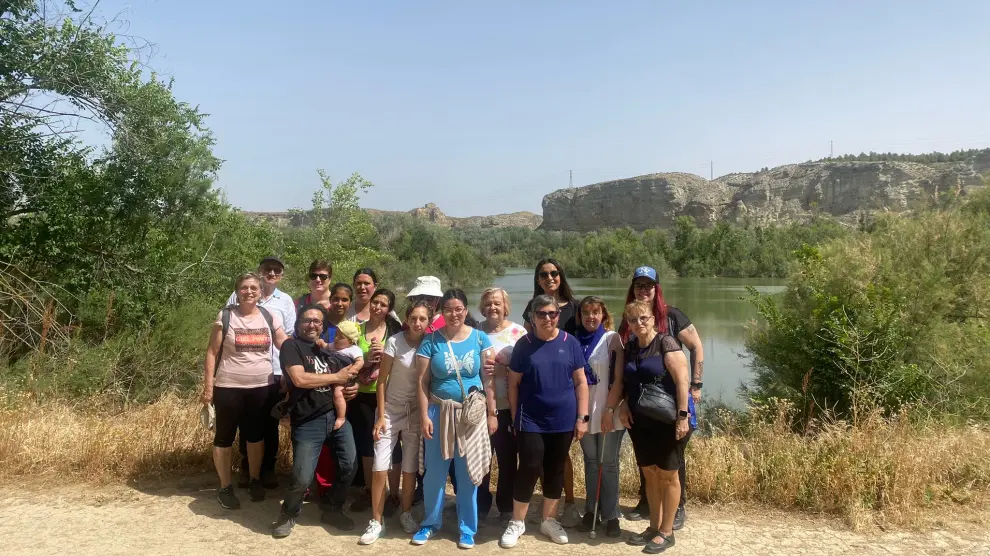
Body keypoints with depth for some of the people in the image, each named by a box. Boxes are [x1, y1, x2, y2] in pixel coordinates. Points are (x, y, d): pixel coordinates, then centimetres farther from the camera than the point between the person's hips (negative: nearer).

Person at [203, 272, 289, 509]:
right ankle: (225, 487, 22)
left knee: (256, 435, 15)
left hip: (262, 387, 3)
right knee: (225, 436, 8)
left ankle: (255, 480, 32)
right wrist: (208, 385, -9)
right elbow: (212, 352, -5)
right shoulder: (225, 316, -6)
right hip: (229, 387, -2)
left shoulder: (270, 317, 2)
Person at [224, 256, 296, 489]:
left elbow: (290, 338, 5)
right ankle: (246, 468, 24)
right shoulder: (239, 296, 0)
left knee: (270, 423, 10)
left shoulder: (286, 301, 5)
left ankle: (268, 468, 22)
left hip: (274, 372, 1)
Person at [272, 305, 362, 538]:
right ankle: (288, 514, 23)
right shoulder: (292, 346, -3)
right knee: (302, 478, -8)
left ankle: (331, 509, 29)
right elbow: (299, 379, -18)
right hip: (307, 422, -6)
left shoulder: (327, 351, 17)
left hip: (335, 416, 6)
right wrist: (336, 377, -9)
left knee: (350, 465, 5)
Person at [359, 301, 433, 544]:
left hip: (416, 412, 2)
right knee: (379, 468, -4)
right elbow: (382, 380, -7)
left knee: (410, 468, 9)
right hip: (391, 410, -1)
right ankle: (376, 521, 11)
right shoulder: (394, 342, -11)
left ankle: (406, 514, 29)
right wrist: (381, 416, -10)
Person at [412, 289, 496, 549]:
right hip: (439, 412, 0)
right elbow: (422, 381, -3)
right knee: (435, 471, 7)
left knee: (468, 473, 8)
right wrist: (424, 415, -7)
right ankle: (430, 523, 28)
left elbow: (488, 378, 0)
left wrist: (492, 413, -1)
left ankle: (467, 528, 23)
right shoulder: (431, 340, -3)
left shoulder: (480, 338, -1)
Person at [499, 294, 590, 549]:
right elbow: (513, 384, 0)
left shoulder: (570, 343, -2)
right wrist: (515, 418, 0)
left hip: (563, 421, 2)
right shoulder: (524, 344, -5)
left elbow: (580, 382, 2)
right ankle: (517, 522, 15)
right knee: (529, 469, -2)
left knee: (555, 470, 12)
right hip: (531, 421, -2)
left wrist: (582, 417, -1)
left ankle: (549, 520, 28)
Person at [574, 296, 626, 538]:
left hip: (608, 412, -3)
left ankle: (611, 516, 12)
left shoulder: (612, 338, -5)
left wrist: (610, 410, -14)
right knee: (590, 462, 12)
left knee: (608, 463, 3)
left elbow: (619, 379, -9)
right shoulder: (575, 340, 5)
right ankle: (591, 511, 22)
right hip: (584, 411, 3)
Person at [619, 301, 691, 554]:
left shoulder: (666, 342, -11)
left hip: (665, 420, -6)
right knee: (649, 473, 14)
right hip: (639, 421, 6)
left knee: (667, 475, 6)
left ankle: (666, 532, 16)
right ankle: (654, 527, 26)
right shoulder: (630, 347, 8)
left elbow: (682, 380, -17)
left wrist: (682, 416, -21)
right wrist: (623, 404, 1)